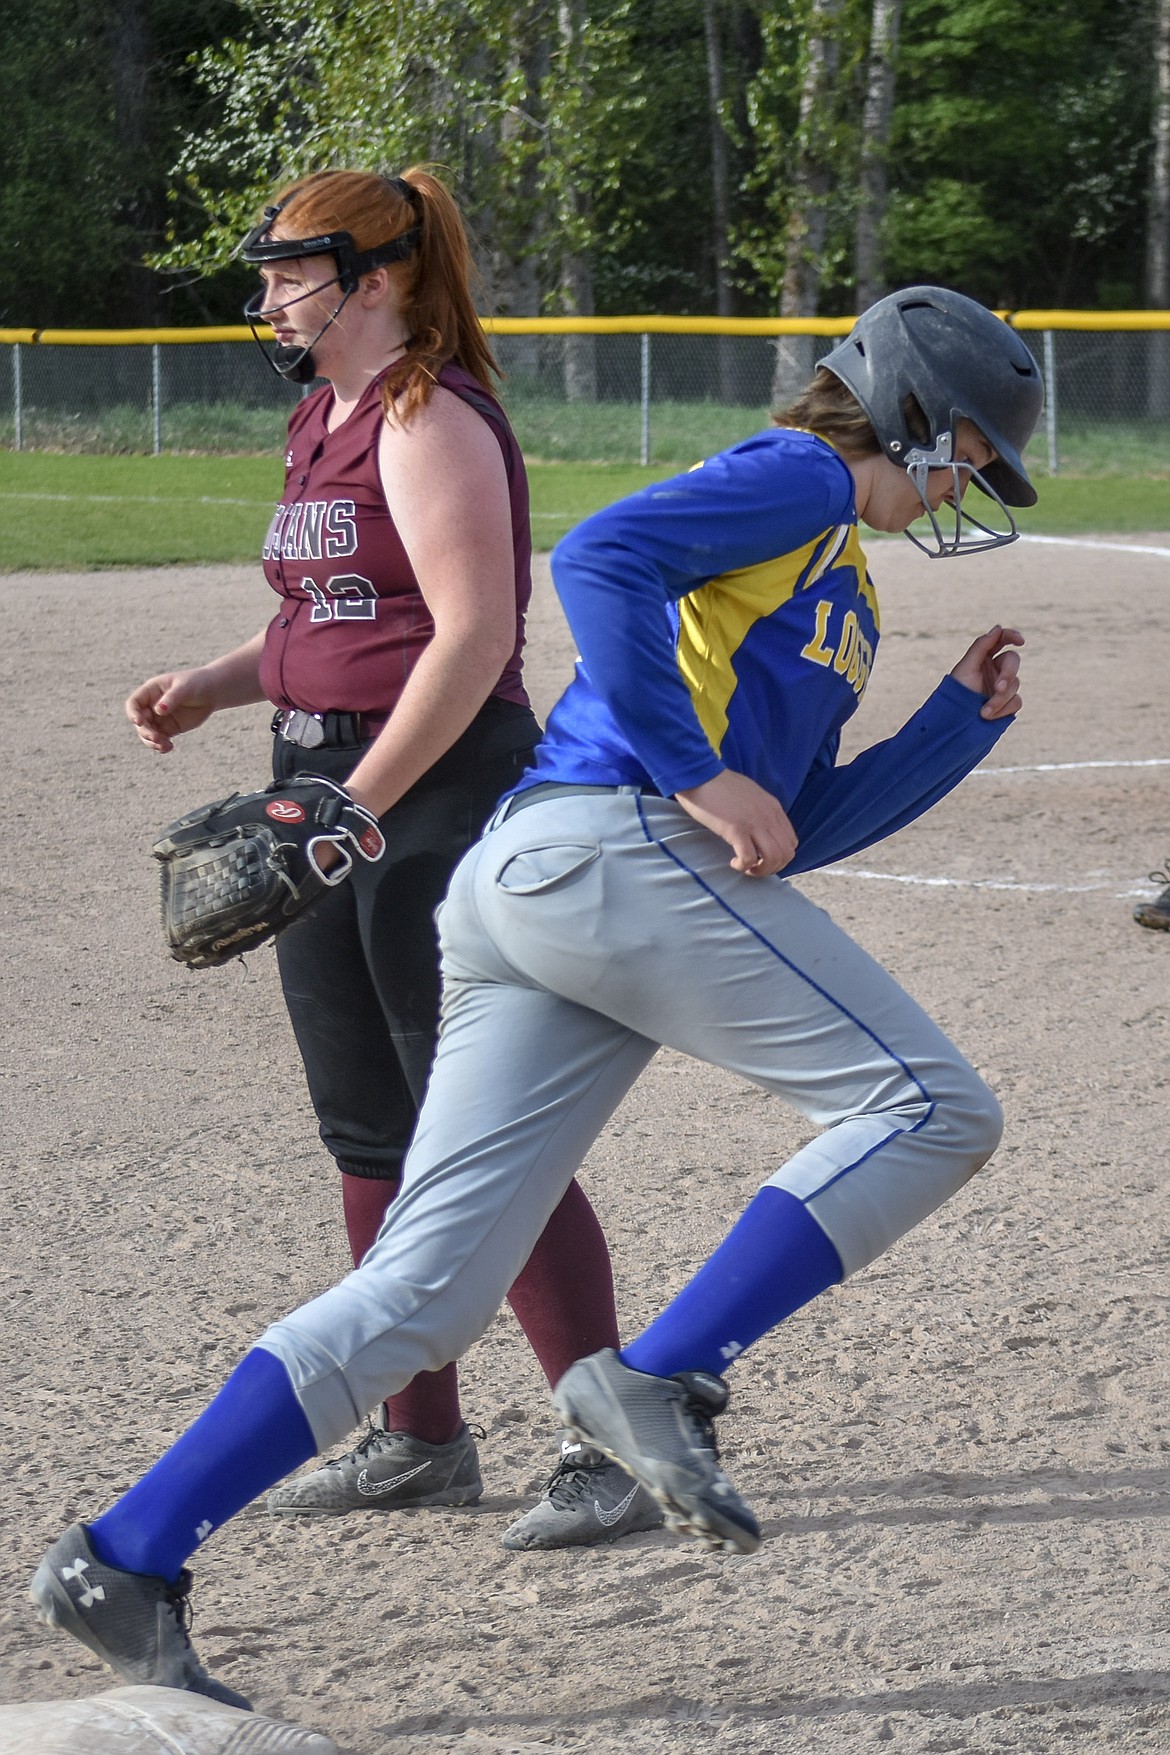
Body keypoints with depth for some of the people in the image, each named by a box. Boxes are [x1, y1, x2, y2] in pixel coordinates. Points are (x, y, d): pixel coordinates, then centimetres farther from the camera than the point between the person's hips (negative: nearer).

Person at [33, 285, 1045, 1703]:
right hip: (616, 845, -9)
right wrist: (698, 776, -15)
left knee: (424, 1293, 2)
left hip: (513, 890, 9)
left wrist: (961, 721, 26)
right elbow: (599, 559, -12)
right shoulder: (797, 481, 6)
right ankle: (658, 1381, -17)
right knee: (931, 1111, -7)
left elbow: (797, 832, 31)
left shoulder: (837, 588, 34)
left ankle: (123, 1563, -3)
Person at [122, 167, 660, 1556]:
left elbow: (472, 637, -21)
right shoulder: (322, 424, 16)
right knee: (369, 1130, 13)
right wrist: (210, 688, 8)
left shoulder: (431, 421, -13)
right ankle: (420, 1439, 24)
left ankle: (610, 1448, -4)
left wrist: (358, 804, -22)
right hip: (322, 789, 10)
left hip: (443, 788, -10)